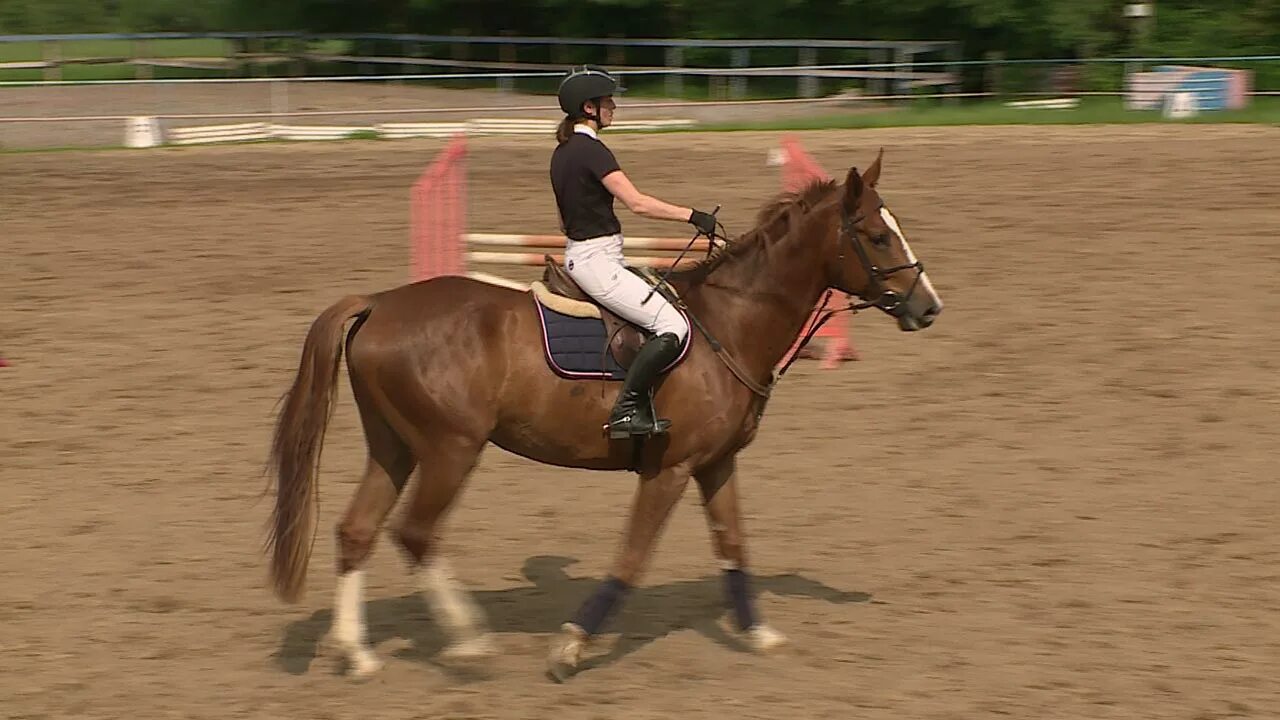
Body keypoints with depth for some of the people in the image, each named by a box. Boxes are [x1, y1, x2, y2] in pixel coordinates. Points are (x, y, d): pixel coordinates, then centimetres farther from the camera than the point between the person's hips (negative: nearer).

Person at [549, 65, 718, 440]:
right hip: (597, 263, -11)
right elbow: (637, 202, -25)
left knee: (671, 300, 21)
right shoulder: (591, 150, -17)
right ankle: (626, 409, -15)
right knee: (673, 327, -17)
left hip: (578, 254, 11)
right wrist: (692, 215, -22)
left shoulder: (563, 151, 13)